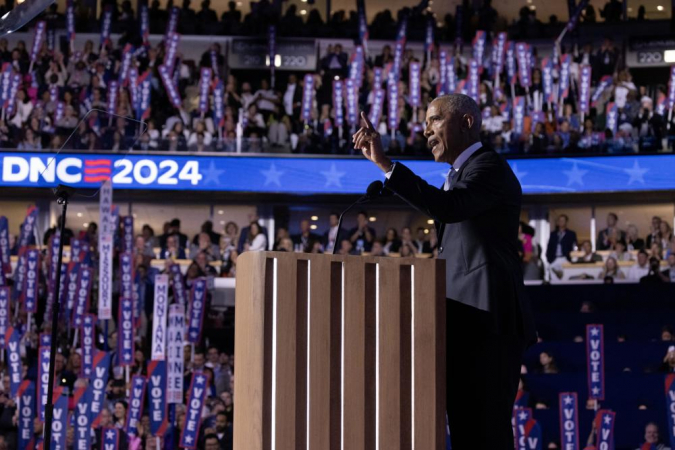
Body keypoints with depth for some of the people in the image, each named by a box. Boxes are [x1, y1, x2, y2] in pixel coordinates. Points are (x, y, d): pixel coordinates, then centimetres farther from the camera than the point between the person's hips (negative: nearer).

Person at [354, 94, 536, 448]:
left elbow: (447, 207, -26)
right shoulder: (458, 174, 24)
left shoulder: (488, 166, -7)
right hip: (466, 323, 10)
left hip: (486, 321, -10)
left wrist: (384, 163, -29)